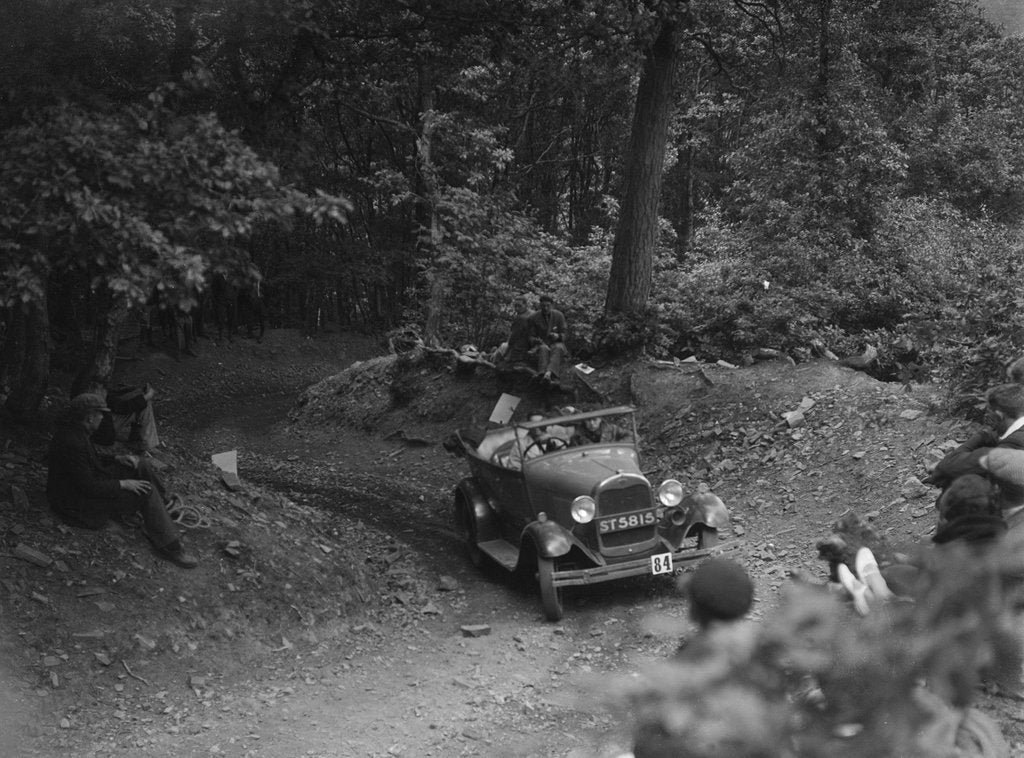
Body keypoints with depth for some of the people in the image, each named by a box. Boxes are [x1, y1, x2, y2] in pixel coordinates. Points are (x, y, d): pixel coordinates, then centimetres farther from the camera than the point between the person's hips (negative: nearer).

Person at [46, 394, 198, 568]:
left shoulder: (75, 429, 0)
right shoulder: (72, 444, -31)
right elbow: (88, 486, -28)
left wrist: (117, 459, 3)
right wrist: (123, 484, -21)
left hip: (89, 481, 10)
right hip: (77, 500, -10)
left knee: (141, 466, 3)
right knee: (146, 491, -17)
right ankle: (168, 545, -13)